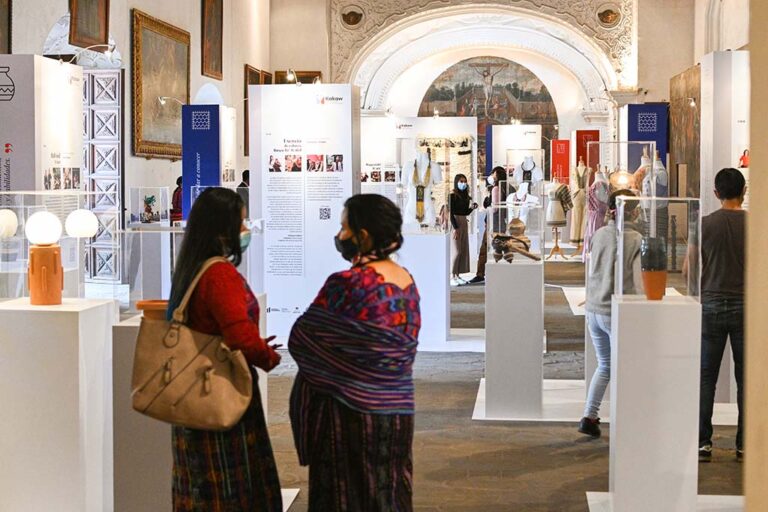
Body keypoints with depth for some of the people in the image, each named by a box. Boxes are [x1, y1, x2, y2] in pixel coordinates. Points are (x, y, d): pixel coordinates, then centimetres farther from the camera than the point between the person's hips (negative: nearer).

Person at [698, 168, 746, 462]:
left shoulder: (704, 225, -5)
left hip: (712, 305, 0)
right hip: (746, 306, 0)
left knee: (706, 377, 6)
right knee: (746, 378, 7)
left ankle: (703, 442, 5)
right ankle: (745, 444, 10)